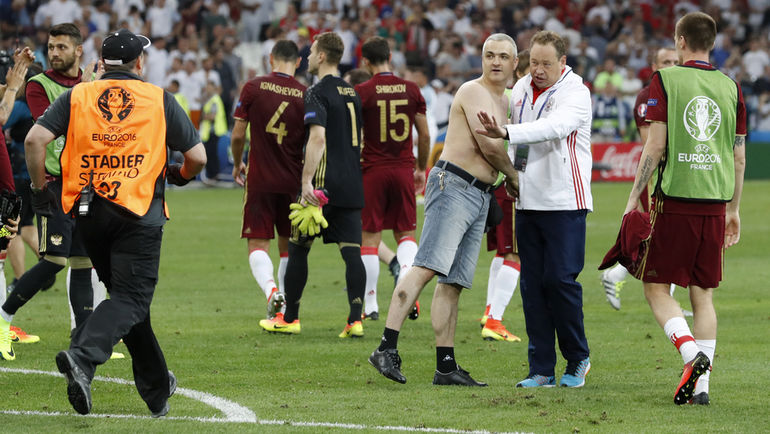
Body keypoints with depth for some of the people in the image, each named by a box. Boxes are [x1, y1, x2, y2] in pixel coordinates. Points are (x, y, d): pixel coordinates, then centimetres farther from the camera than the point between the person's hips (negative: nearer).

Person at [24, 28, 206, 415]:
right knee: (131, 299, -7)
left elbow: (35, 139, -5)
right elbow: (197, 156, 4)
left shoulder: (76, 97, 7)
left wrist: (40, 187, 7)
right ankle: (82, 355, -34)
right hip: (139, 212, -4)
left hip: (88, 213, 4)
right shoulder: (160, 100, 4)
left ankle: (156, 387, 23)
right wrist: (180, 176, 26)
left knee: (126, 294, 17)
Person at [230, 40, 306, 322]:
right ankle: (284, 308, 17)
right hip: (292, 181, 2)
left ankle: (271, 290, -26)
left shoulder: (253, 89, -5)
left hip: (260, 180, -2)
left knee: (257, 245, 0)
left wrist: (237, 163, 17)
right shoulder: (306, 96, -3)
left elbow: (238, 135, -2)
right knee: (289, 246, 15)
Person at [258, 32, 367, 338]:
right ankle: (355, 319, -11)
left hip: (324, 184, -6)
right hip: (353, 185, 7)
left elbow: (317, 138, -21)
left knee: (297, 248, 7)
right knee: (351, 251, 0)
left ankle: (289, 318, 13)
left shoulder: (317, 93, -9)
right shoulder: (352, 93, 15)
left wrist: (307, 181, -23)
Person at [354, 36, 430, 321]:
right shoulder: (411, 90, 3)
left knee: (369, 238, 3)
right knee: (406, 234, 13)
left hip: (373, 170, -3)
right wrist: (421, 169, 20)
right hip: (404, 169, 3)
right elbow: (424, 135, 7)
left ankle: (370, 305, 5)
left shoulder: (362, 92, -7)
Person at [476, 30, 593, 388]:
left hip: (564, 202, -6)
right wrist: (512, 174, 15)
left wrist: (505, 133, -40)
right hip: (527, 203, 6)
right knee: (532, 284, 3)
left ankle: (577, 360, 8)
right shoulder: (520, 89, 11)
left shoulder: (575, 93, -10)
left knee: (560, 279, -10)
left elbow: (553, 127, -29)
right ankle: (542, 370, 5)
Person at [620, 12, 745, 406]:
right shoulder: (730, 87, 9)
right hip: (715, 204, 4)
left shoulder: (666, 80, -4)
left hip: (675, 198, -4)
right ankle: (701, 385, 4)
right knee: (703, 294, 9)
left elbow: (656, 145, -8)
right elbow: (739, 155, 12)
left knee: (657, 288, 3)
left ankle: (692, 355, -20)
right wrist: (733, 209, 20)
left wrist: (635, 197, -2)